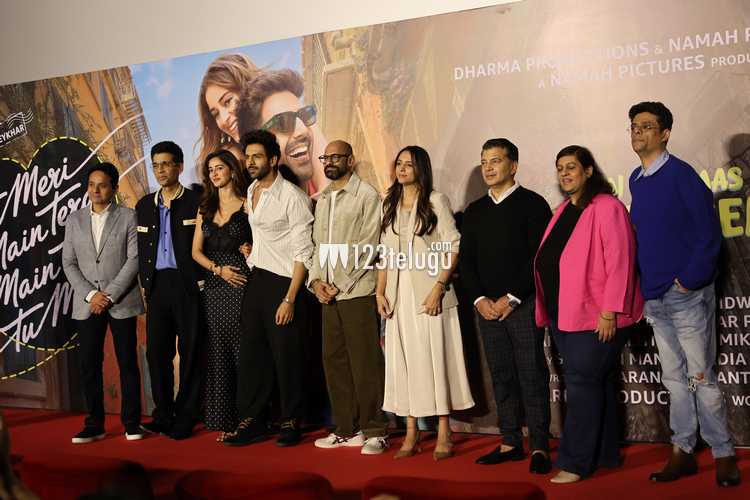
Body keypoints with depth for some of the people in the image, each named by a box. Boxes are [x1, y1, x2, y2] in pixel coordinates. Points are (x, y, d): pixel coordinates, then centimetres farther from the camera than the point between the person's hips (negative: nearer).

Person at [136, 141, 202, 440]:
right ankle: (163, 414, 17)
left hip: (187, 284, -4)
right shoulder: (144, 206, 14)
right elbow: (141, 250, 16)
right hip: (157, 286, 5)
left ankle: (185, 418, 10)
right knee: (156, 351, 6)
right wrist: (144, 283, 9)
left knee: (190, 351, 1)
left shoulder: (196, 202, -1)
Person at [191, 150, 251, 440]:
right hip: (214, 287, 5)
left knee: (243, 353, -5)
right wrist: (218, 269, -3)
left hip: (242, 285, -5)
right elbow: (196, 251, 12)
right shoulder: (205, 209, 16)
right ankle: (223, 422, 13)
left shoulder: (247, 205, 0)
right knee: (218, 355, 6)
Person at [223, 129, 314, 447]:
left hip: (283, 281, -7)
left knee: (287, 357, 0)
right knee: (252, 352, 7)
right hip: (255, 279, 7)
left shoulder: (292, 197, -12)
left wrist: (289, 299, -19)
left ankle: (290, 422, 14)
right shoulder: (250, 192, 11)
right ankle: (252, 421, 16)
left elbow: (303, 252, -14)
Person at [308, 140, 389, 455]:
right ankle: (346, 429, 18)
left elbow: (367, 248, -10)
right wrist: (316, 280, 1)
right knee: (334, 361, 8)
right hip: (328, 294, 7)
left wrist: (340, 285, -11)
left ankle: (375, 431, 4)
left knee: (365, 363, -4)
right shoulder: (321, 200, 17)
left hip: (357, 291, -7)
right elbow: (317, 244, 17)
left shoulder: (366, 196, -4)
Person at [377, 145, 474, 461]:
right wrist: (380, 293, 4)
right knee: (403, 361, 5)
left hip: (429, 292, -5)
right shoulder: (390, 206, 14)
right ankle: (411, 433, 12)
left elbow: (453, 247, -8)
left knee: (435, 358, -2)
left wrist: (439, 287, -16)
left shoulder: (436, 201, -1)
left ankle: (443, 434, 6)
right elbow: (385, 253, 13)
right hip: (398, 294, 5)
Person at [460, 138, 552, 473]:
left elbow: (540, 257, -9)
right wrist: (479, 299, -2)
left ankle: (539, 446, 4)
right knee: (501, 376, 8)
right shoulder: (474, 211, 14)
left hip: (523, 305, -5)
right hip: (487, 307, 5)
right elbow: (466, 260, 12)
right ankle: (511, 443, 16)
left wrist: (511, 298, -13)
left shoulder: (532, 204, -2)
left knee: (532, 375, -3)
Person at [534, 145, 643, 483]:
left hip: (594, 317, -8)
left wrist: (609, 311, -20)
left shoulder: (607, 207, -11)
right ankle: (605, 455, 23)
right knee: (595, 384, 14)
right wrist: (549, 311, 15)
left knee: (582, 383, -6)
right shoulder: (562, 212, 16)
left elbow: (619, 263, -17)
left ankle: (576, 462, 1)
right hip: (562, 316, 8)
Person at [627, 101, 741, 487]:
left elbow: (708, 233, -12)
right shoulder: (637, 180, 11)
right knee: (675, 379, 12)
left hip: (686, 295, -7)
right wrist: (644, 282, 13)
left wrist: (689, 280, -14)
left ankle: (723, 455, 12)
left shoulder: (680, 174, -10)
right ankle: (683, 452, 21)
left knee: (700, 377, -1)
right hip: (654, 298, 7)